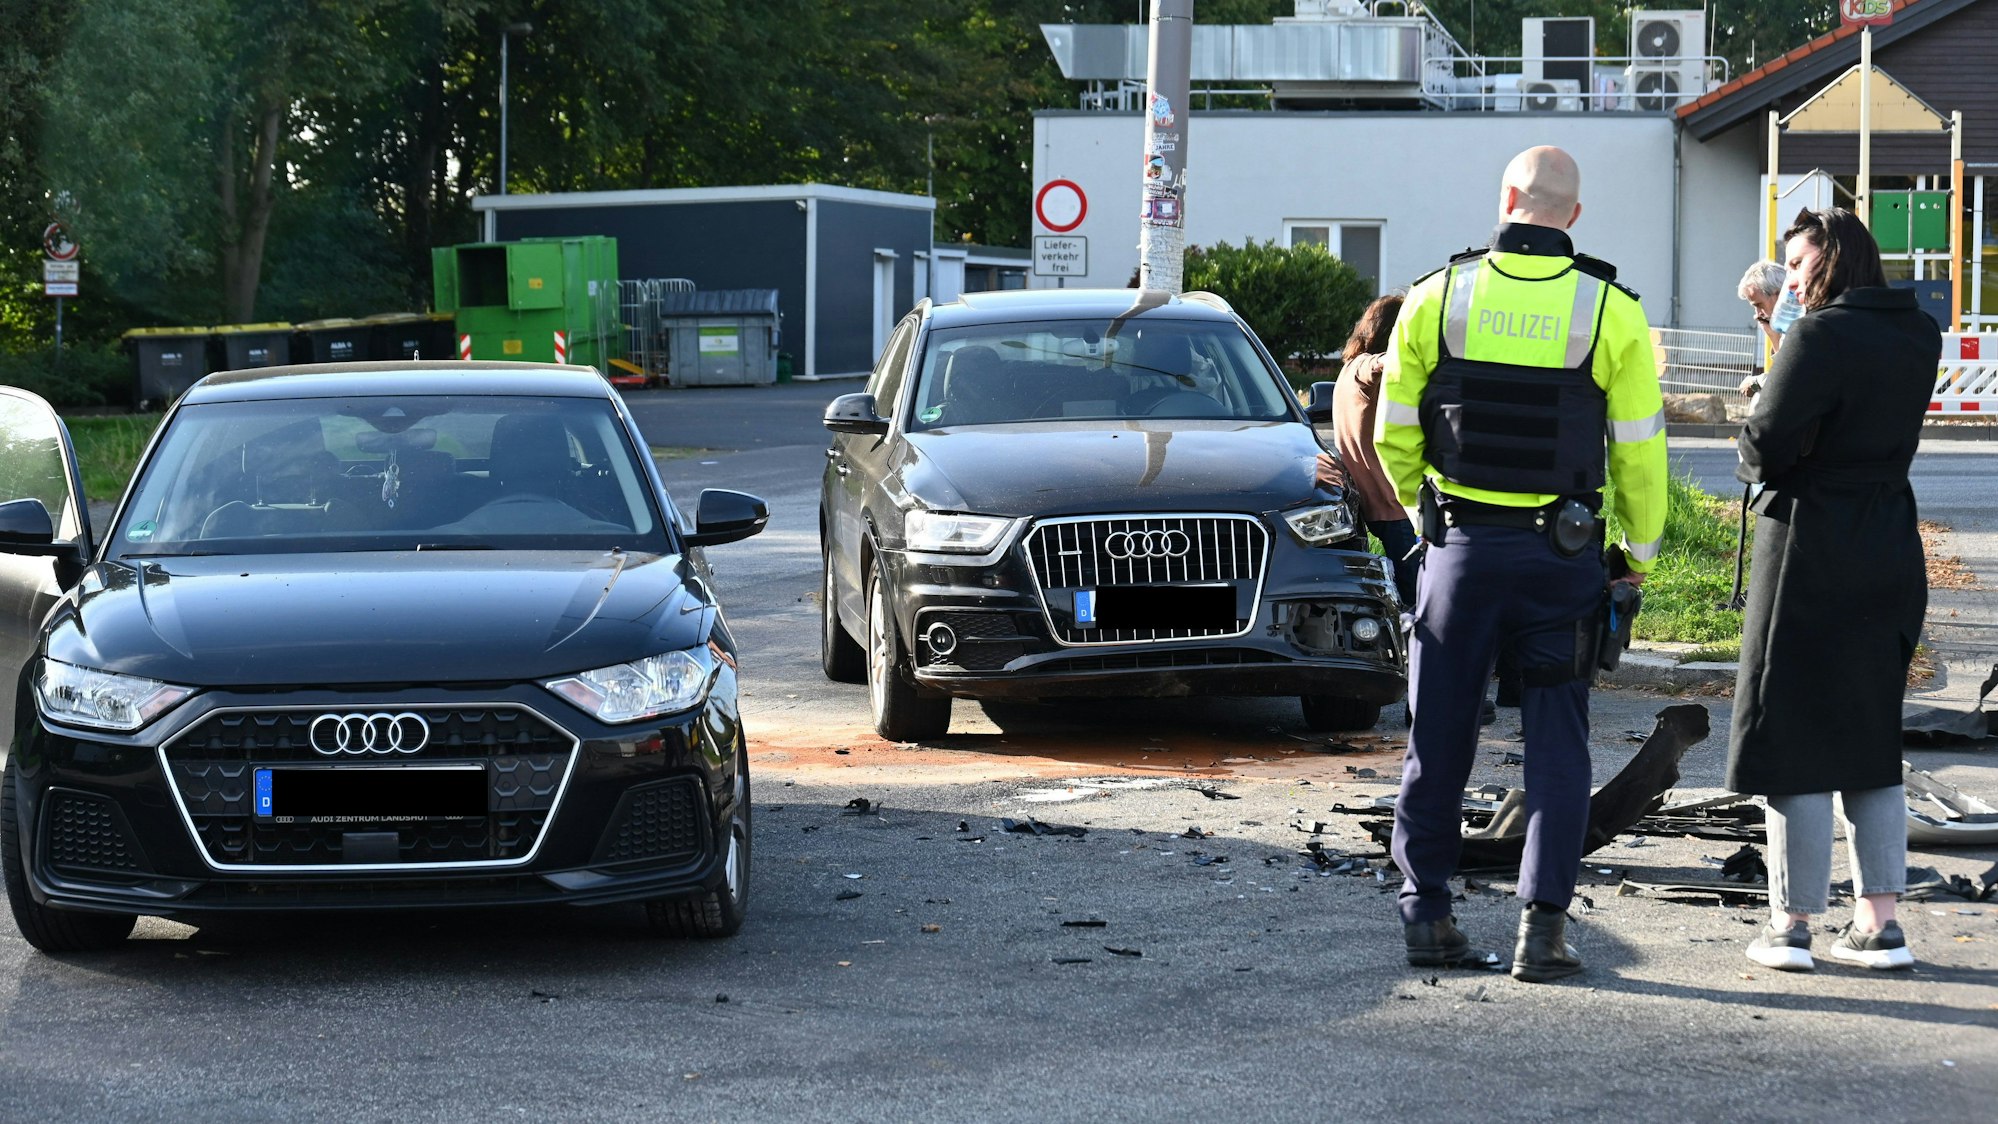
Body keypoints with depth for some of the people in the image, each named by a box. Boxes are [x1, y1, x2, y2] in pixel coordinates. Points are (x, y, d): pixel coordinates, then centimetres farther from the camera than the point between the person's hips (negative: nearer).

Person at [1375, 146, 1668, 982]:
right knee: (1557, 741, 5)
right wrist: (1641, 551, 12)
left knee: (1439, 734, 11)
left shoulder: (1436, 297, -1)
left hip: (1461, 544, 1)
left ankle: (1426, 912, 16)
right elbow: (1638, 449, -2)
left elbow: (1394, 435, 6)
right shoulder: (1610, 310, -5)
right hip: (1564, 552, -1)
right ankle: (1543, 924, 0)